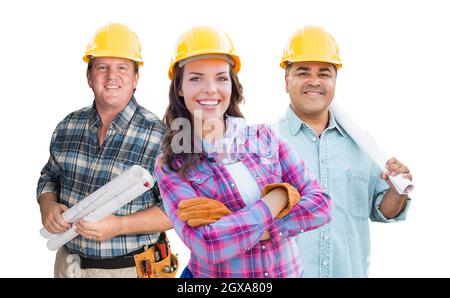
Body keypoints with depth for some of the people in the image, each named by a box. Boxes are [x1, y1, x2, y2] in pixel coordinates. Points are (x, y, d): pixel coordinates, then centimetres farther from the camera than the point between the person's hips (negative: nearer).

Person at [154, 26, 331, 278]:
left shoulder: (265, 137, -5)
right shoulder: (171, 167, -12)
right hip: (215, 274, -2)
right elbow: (208, 245, -24)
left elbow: (320, 203, -10)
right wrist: (279, 196, -19)